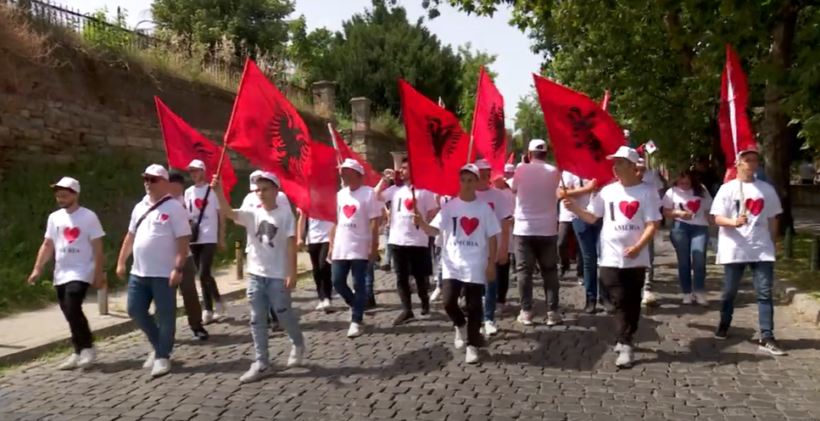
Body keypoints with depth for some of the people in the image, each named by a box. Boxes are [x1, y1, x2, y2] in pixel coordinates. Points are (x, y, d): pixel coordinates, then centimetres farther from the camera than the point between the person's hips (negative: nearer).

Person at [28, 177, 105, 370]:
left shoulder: (88, 216, -7)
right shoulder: (54, 217, 9)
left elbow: (97, 247, -7)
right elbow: (47, 245, 13)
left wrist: (99, 273, -11)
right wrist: (37, 269, 4)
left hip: (81, 273, -6)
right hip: (61, 274, 6)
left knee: (72, 310, -18)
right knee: (70, 314, 9)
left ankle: (87, 347, -3)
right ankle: (79, 352, 20)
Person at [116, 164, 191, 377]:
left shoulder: (174, 207, -10)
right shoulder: (139, 207, 13)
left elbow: (183, 240, -15)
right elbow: (130, 236, 20)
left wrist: (179, 268, -20)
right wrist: (121, 262, 16)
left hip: (164, 274, -7)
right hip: (139, 272, 7)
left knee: (165, 315, 0)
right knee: (135, 311, 11)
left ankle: (162, 356, 12)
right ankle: (159, 345, 28)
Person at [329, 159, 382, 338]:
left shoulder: (368, 193, -7)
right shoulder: (340, 195, 11)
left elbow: (374, 223, -9)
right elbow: (335, 222, 15)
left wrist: (374, 248, -12)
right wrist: (331, 246, 11)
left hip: (360, 248, -6)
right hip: (340, 248, 6)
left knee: (359, 285, 0)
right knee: (337, 282, 7)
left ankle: (357, 321, 9)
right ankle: (355, 304, 33)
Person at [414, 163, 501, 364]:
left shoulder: (484, 208, -1)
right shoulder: (449, 206, 0)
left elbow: (492, 237, 2)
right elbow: (434, 230, -4)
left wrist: (492, 263, -2)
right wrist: (421, 223, -25)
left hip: (476, 266, -1)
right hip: (452, 264, 1)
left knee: (474, 306, 4)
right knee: (449, 302, -8)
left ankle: (473, 345, 18)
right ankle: (461, 325, 24)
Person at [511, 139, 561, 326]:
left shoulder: (521, 169, -4)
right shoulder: (554, 172, -1)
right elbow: (559, 193, 10)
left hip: (524, 228, -1)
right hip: (547, 229, 1)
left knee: (524, 270, 5)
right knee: (550, 271, 8)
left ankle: (526, 312, 3)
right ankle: (552, 312, 5)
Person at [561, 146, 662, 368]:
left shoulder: (647, 192, -5)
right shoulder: (608, 191, 5)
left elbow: (653, 224, -8)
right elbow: (591, 217, 8)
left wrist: (638, 246, -21)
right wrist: (574, 207, -9)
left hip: (636, 259, -1)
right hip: (611, 258, 1)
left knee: (632, 302, 8)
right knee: (620, 302, 0)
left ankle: (624, 342, 19)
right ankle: (625, 344, 8)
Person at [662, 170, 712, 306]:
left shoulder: (701, 190, 9)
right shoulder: (672, 192, 2)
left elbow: (708, 209, 13)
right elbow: (666, 212, 2)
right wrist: (678, 213, -16)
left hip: (700, 227, 1)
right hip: (680, 228, -1)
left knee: (699, 258, -12)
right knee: (684, 260, 1)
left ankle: (699, 291, -4)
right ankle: (687, 293, 9)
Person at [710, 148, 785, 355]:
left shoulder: (767, 189, 7)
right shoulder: (727, 188, -2)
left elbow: (772, 219, 13)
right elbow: (718, 218, -6)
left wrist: (773, 243, 13)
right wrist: (734, 222, -26)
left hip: (762, 249, 2)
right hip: (734, 249, -2)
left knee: (765, 292, -3)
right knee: (729, 291, 10)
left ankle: (767, 338, -1)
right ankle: (724, 326, 31)